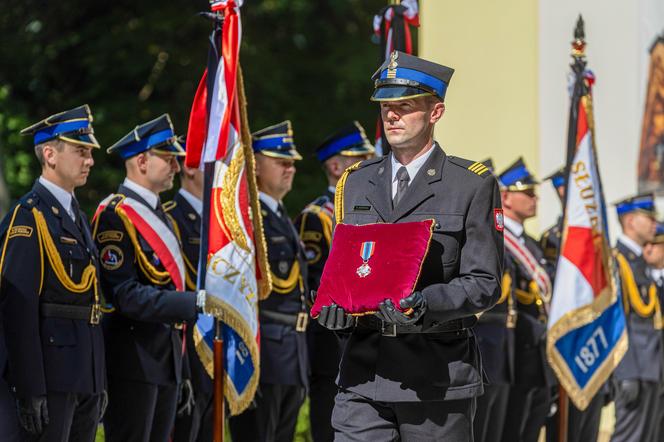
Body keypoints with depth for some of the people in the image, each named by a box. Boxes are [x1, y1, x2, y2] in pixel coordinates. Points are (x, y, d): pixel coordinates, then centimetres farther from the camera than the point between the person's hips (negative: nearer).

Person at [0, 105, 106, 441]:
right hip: (51, 376, -9)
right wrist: (30, 389, -22)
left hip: (85, 375, 9)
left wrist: (99, 382, 19)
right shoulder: (28, 217, -10)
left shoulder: (77, 216, 18)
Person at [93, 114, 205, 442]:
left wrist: (181, 372, 20)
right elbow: (128, 295, -21)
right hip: (133, 360, -9)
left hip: (166, 357, 9)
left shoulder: (158, 214, 18)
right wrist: (196, 302, -28)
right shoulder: (115, 215, -12)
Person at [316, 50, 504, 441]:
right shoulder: (355, 183, 14)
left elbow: (484, 283, -4)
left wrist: (427, 303, -22)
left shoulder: (473, 185, 0)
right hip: (364, 371, 3)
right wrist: (334, 306, -4)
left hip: (438, 375, -3)